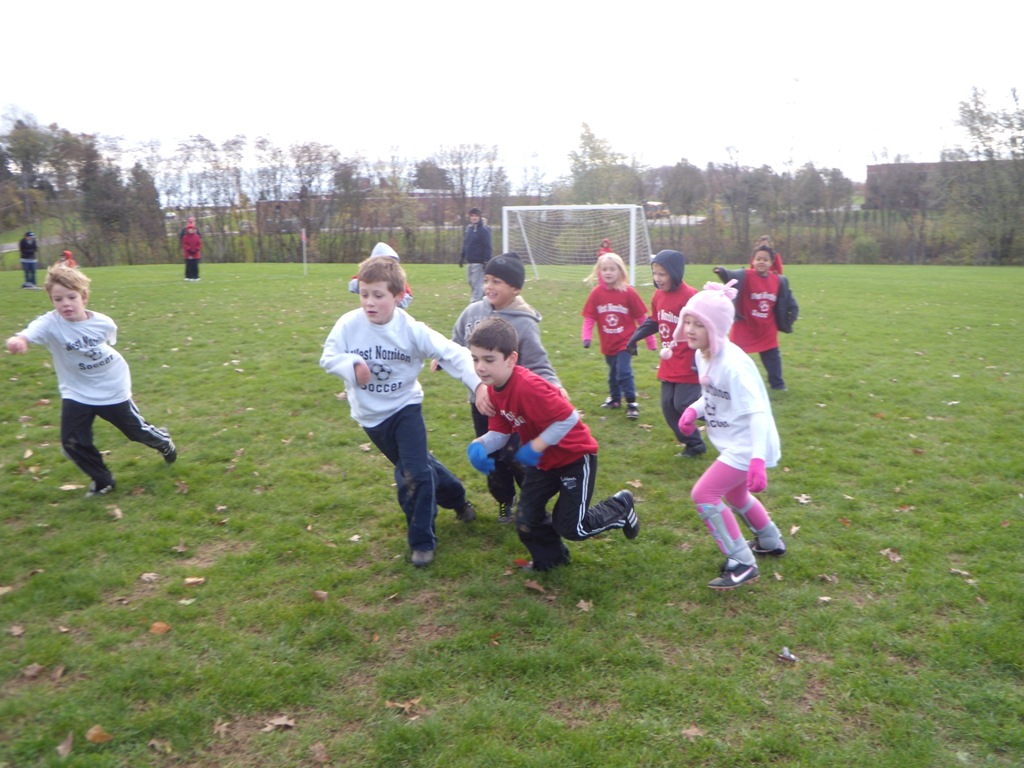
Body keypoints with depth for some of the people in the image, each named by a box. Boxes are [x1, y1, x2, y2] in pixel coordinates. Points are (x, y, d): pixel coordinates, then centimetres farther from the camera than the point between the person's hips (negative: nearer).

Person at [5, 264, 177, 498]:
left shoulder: (103, 323, -16)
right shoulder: (50, 323, -23)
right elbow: (33, 331, -47)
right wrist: (19, 339, -68)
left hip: (113, 389, 0)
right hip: (76, 393, 1)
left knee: (137, 430, 13)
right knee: (72, 442, -3)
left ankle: (163, 442, 47)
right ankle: (103, 480, 22)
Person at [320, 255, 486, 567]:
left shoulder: (411, 330, -21)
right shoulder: (349, 324, -17)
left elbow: (453, 353, -25)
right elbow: (328, 356, -7)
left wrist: (478, 384, -38)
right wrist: (351, 364, -28)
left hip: (405, 407, -3)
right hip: (370, 415, 3)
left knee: (416, 472, -12)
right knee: (415, 464, 17)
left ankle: (422, 542, 6)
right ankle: (454, 496, 44)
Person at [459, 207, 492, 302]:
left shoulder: (484, 230, -12)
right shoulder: (468, 228, 11)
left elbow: (487, 247, -16)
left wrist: (487, 261, -21)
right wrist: (462, 257, 16)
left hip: (479, 262, -8)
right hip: (469, 261, 8)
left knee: (476, 283, -7)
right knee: (470, 281, 15)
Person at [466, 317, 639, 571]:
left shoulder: (528, 387, -36)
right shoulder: (493, 389, -8)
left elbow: (569, 418, -34)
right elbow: (500, 432, -3)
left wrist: (535, 447, -28)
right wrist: (479, 446, -23)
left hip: (574, 456, -8)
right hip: (542, 461, 8)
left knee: (571, 527, -1)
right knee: (526, 519, 9)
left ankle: (620, 506, 23)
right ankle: (549, 559, 36)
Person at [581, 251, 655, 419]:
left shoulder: (629, 292, -13)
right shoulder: (596, 293, -7)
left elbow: (642, 318, -7)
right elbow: (589, 317, -5)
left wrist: (650, 340, -3)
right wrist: (586, 336, -20)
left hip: (626, 342, -4)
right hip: (608, 343, 4)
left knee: (623, 372, -13)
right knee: (613, 373, 19)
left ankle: (632, 403, 3)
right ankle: (615, 398, 40)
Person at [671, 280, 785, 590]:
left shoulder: (732, 364, -27)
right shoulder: (703, 355, 1)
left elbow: (757, 411, -30)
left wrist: (758, 459, -37)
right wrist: (694, 410, -5)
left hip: (748, 445, -10)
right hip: (736, 443, 10)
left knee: (703, 495, -13)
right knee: (734, 495, 27)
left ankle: (742, 564, -1)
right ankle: (771, 542, 53)